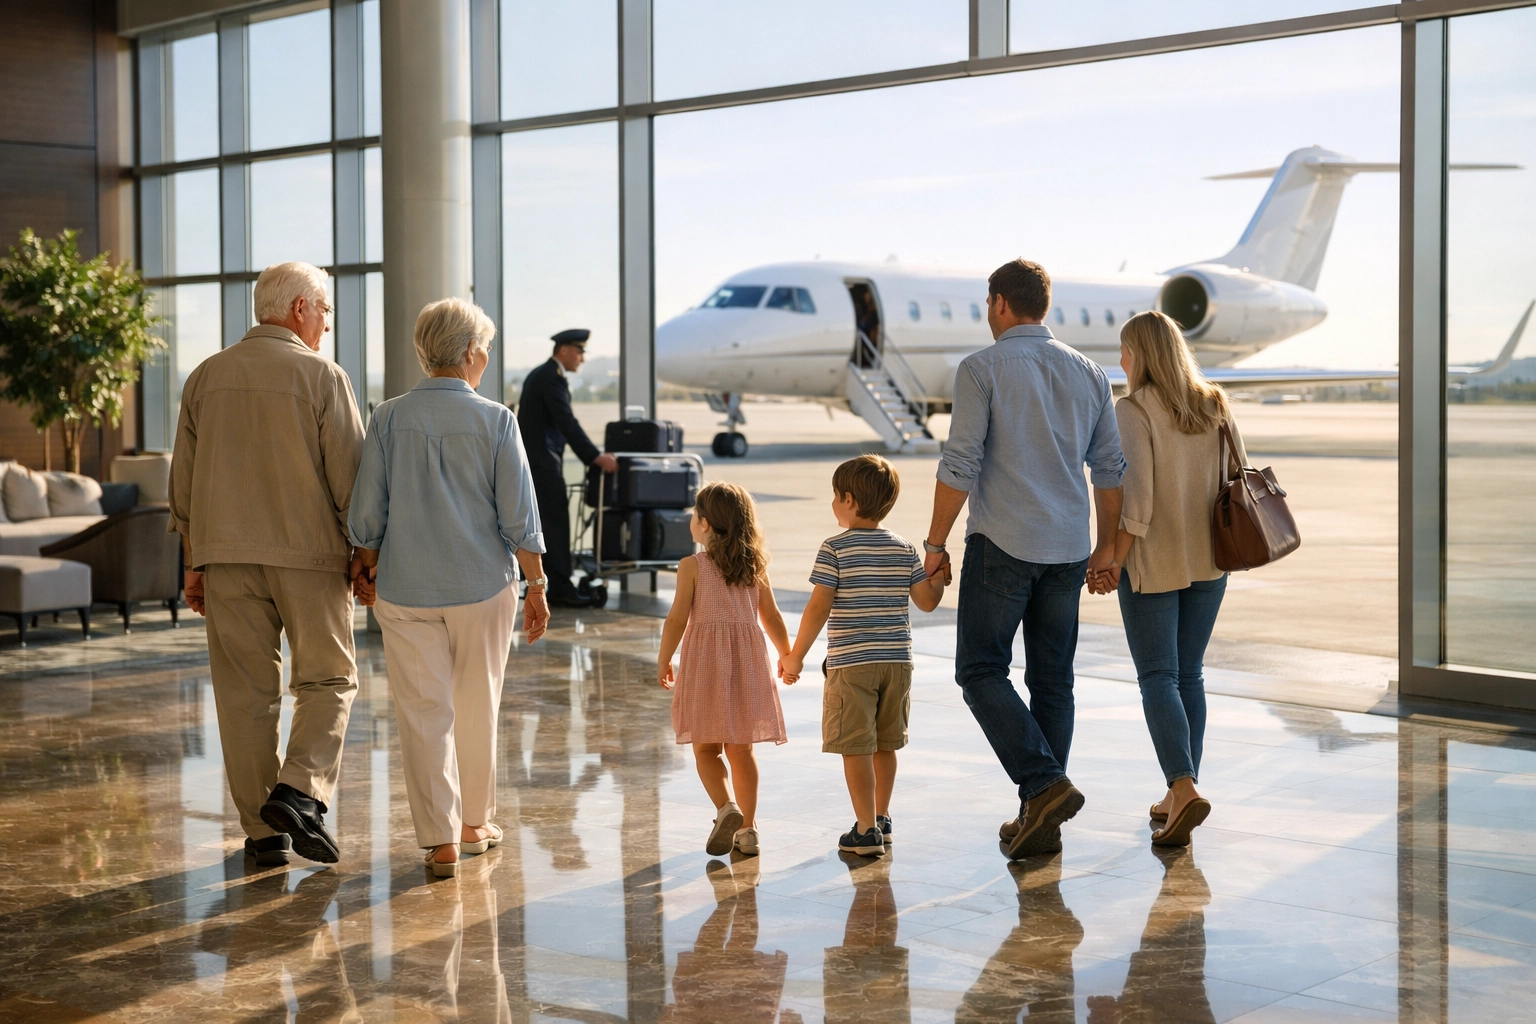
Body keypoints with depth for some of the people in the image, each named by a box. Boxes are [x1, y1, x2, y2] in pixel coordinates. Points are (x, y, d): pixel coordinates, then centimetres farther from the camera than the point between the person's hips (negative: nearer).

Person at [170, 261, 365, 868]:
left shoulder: (206, 377, 9)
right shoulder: (322, 376, -6)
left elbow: (183, 480, 11)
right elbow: (349, 477, -7)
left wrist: (194, 564, 17)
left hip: (226, 555, 4)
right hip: (309, 552, -4)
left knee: (244, 691, 8)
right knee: (327, 680, 8)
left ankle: (263, 830, 10)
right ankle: (301, 791, -12)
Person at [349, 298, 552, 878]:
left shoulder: (389, 419, -2)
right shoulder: (495, 421, -7)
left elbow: (366, 515, 1)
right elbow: (519, 518, -6)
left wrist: (371, 572, 16)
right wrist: (537, 586, 3)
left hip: (406, 590, 1)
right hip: (483, 588, 0)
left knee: (424, 713, 4)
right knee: (476, 709, 14)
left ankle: (441, 839, 1)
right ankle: (474, 823, 28)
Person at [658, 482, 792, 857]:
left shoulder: (692, 566, -4)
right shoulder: (755, 566, 8)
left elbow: (677, 618, -7)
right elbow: (772, 618, 12)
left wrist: (663, 661, 5)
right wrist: (787, 656, 27)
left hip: (705, 657, -4)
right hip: (748, 657, 4)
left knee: (706, 747, 4)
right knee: (741, 748, 9)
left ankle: (727, 808, -17)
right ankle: (747, 828, 9)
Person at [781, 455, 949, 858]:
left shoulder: (835, 549, -9)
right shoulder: (904, 549, 5)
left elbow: (819, 608, -12)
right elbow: (927, 600, 5)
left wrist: (795, 656, -5)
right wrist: (940, 578, 24)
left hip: (850, 663, -5)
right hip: (897, 660, 5)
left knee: (855, 748, -1)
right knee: (884, 745, 17)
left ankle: (866, 830, -3)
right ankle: (880, 819, 28)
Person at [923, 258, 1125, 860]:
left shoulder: (982, 369, -6)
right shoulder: (1088, 373, 10)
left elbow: (960, 465, -12)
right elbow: (1109, 467, 11)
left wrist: (935, 545, -4)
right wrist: (1108, 545, 19)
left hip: (1002, 543, -5)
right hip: (1068, 549, 6)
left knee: (981, 670, 3)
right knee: (1052, 679, 10)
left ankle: (1044, 784, -13)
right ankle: (1040, 822, 12)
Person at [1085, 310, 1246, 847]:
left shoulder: (1134, 410, -12)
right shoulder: (1215, 405, 5)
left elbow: (1136, 499, -18)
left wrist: (1112, 561, -12)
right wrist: (1223, 540, 17)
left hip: (1153, 562, -6)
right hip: (1207, 561, 6)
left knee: (1158, 678, -2)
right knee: (1190, 675, 13)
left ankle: (1184, 788, -17)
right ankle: (1179, 793, 18)